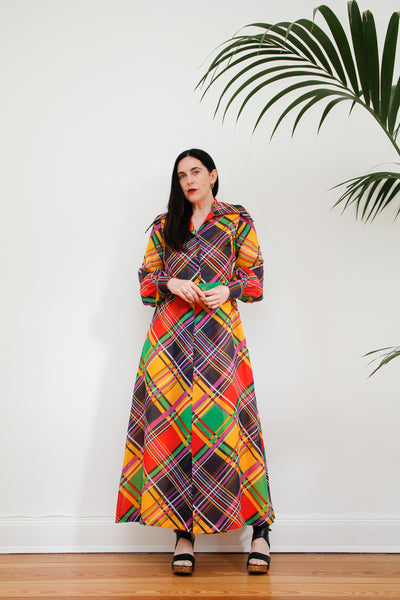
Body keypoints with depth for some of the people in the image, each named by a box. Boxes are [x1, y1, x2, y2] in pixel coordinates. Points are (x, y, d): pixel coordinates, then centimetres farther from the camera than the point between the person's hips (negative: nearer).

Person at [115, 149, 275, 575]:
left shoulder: (237, 220, 11)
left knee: (222, 423, -9)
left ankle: (259, 528, 0)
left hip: (219, 332, -2)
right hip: (170, 335, 3)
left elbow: (254, 277, 10)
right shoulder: (163, 225, 17)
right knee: (171, 423, -4)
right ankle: (183, 531, 3)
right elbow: (146, 279, 15)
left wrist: (228, 289, -9)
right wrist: (172, 284, -5)